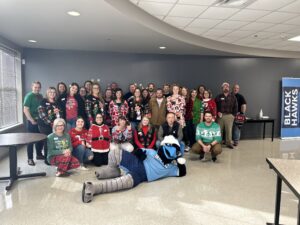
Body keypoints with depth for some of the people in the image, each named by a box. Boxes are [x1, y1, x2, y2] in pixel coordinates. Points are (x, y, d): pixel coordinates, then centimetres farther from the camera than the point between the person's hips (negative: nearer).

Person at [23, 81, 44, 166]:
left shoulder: (40, 96, 11)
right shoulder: (29, 96, -8)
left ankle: (39, 154, 28)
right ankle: (30, 158, 9)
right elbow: (25, 110, -15)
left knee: (41, 138, 13)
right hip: (32, 121, -6)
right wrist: (32, 120, -16)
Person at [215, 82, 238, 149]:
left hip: (229, 115, 0)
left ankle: (229, 143, 13)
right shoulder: (219, 97, 4)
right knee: (219, 130, 5)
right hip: (221, 115, 0)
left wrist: (234, 114, 1)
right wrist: (217, 112, -6)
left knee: (229, 130, 3)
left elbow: (235, 106, 6)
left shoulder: (233, 97, 6)